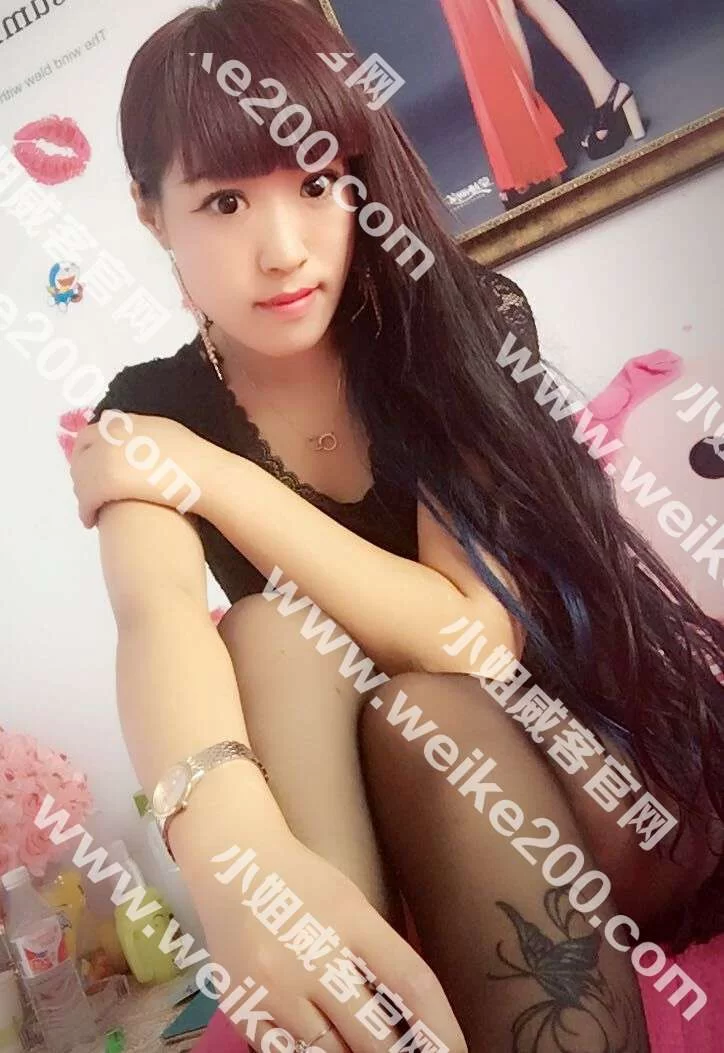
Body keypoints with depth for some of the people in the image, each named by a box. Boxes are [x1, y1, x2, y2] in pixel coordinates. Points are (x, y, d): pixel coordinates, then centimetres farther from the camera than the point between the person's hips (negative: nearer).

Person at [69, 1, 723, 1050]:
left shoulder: (466, 323, -14)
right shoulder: (151, 411, -9)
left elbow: (477, 636, -25)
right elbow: (160, 618, -30)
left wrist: (210, 475, -25)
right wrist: (238, 850, -52)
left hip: (589, 771, -1)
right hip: (353, 819, 2)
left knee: (431, 711, -33)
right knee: (274, 636, -28)